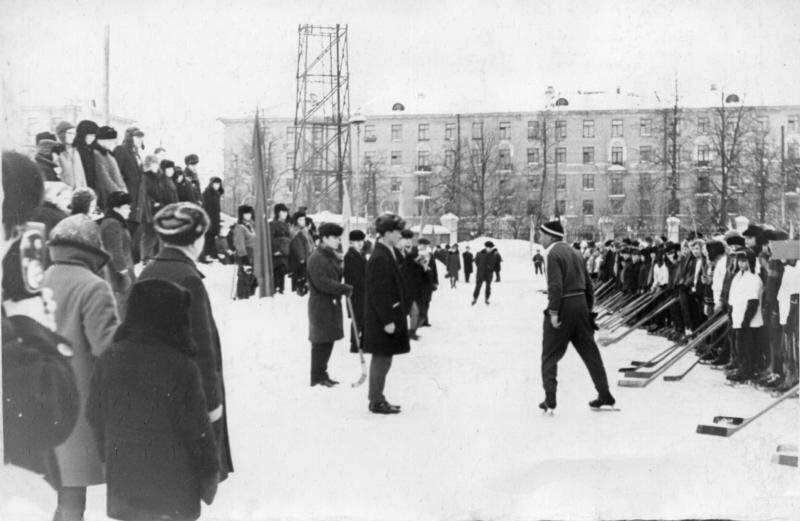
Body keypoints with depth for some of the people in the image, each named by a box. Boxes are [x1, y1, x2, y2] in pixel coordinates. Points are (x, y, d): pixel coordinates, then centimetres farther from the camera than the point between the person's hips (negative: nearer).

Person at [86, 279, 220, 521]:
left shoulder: (108, 360, -2)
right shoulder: (181, 367, -18)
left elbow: (95, 415, 7)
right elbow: (196, 426, -13)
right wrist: (209, 472, 1)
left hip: (123, 478, 5)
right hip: (172, 481, -5)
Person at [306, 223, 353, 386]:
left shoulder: (333, 256, 14)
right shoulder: (316, 258, -15)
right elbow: (322, 282, -23)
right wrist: (345, 288, -20)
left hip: (333, 303, 9)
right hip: (320, 304, -9)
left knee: (329, 340, 13)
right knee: (321, 341, -2)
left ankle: (322, 373, 23)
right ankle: (317, 377, 7)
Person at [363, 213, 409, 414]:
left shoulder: (388, 254, 10)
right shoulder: (379, 258, -20)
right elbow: (379, 293, -22)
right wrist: (387, 320, -21)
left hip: (389, 315, 10)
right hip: (382, 318, -10)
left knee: (381, 359, 16)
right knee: (382, 359, -2)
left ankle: (376, 398, 25)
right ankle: (377, 402, 7)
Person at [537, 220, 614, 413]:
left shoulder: (553, 254, -10)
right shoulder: (575, 253, 16)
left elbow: (555, 285, -21)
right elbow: (588, 285, 17)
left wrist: (553, 311, -21)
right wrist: (588, 308, 20)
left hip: (563, 308, -7)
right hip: (581, 305, 7)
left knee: (550, 355, 1)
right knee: (589, 351, 13)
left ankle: (550, 399, -4)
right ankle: (605, 395, 16)